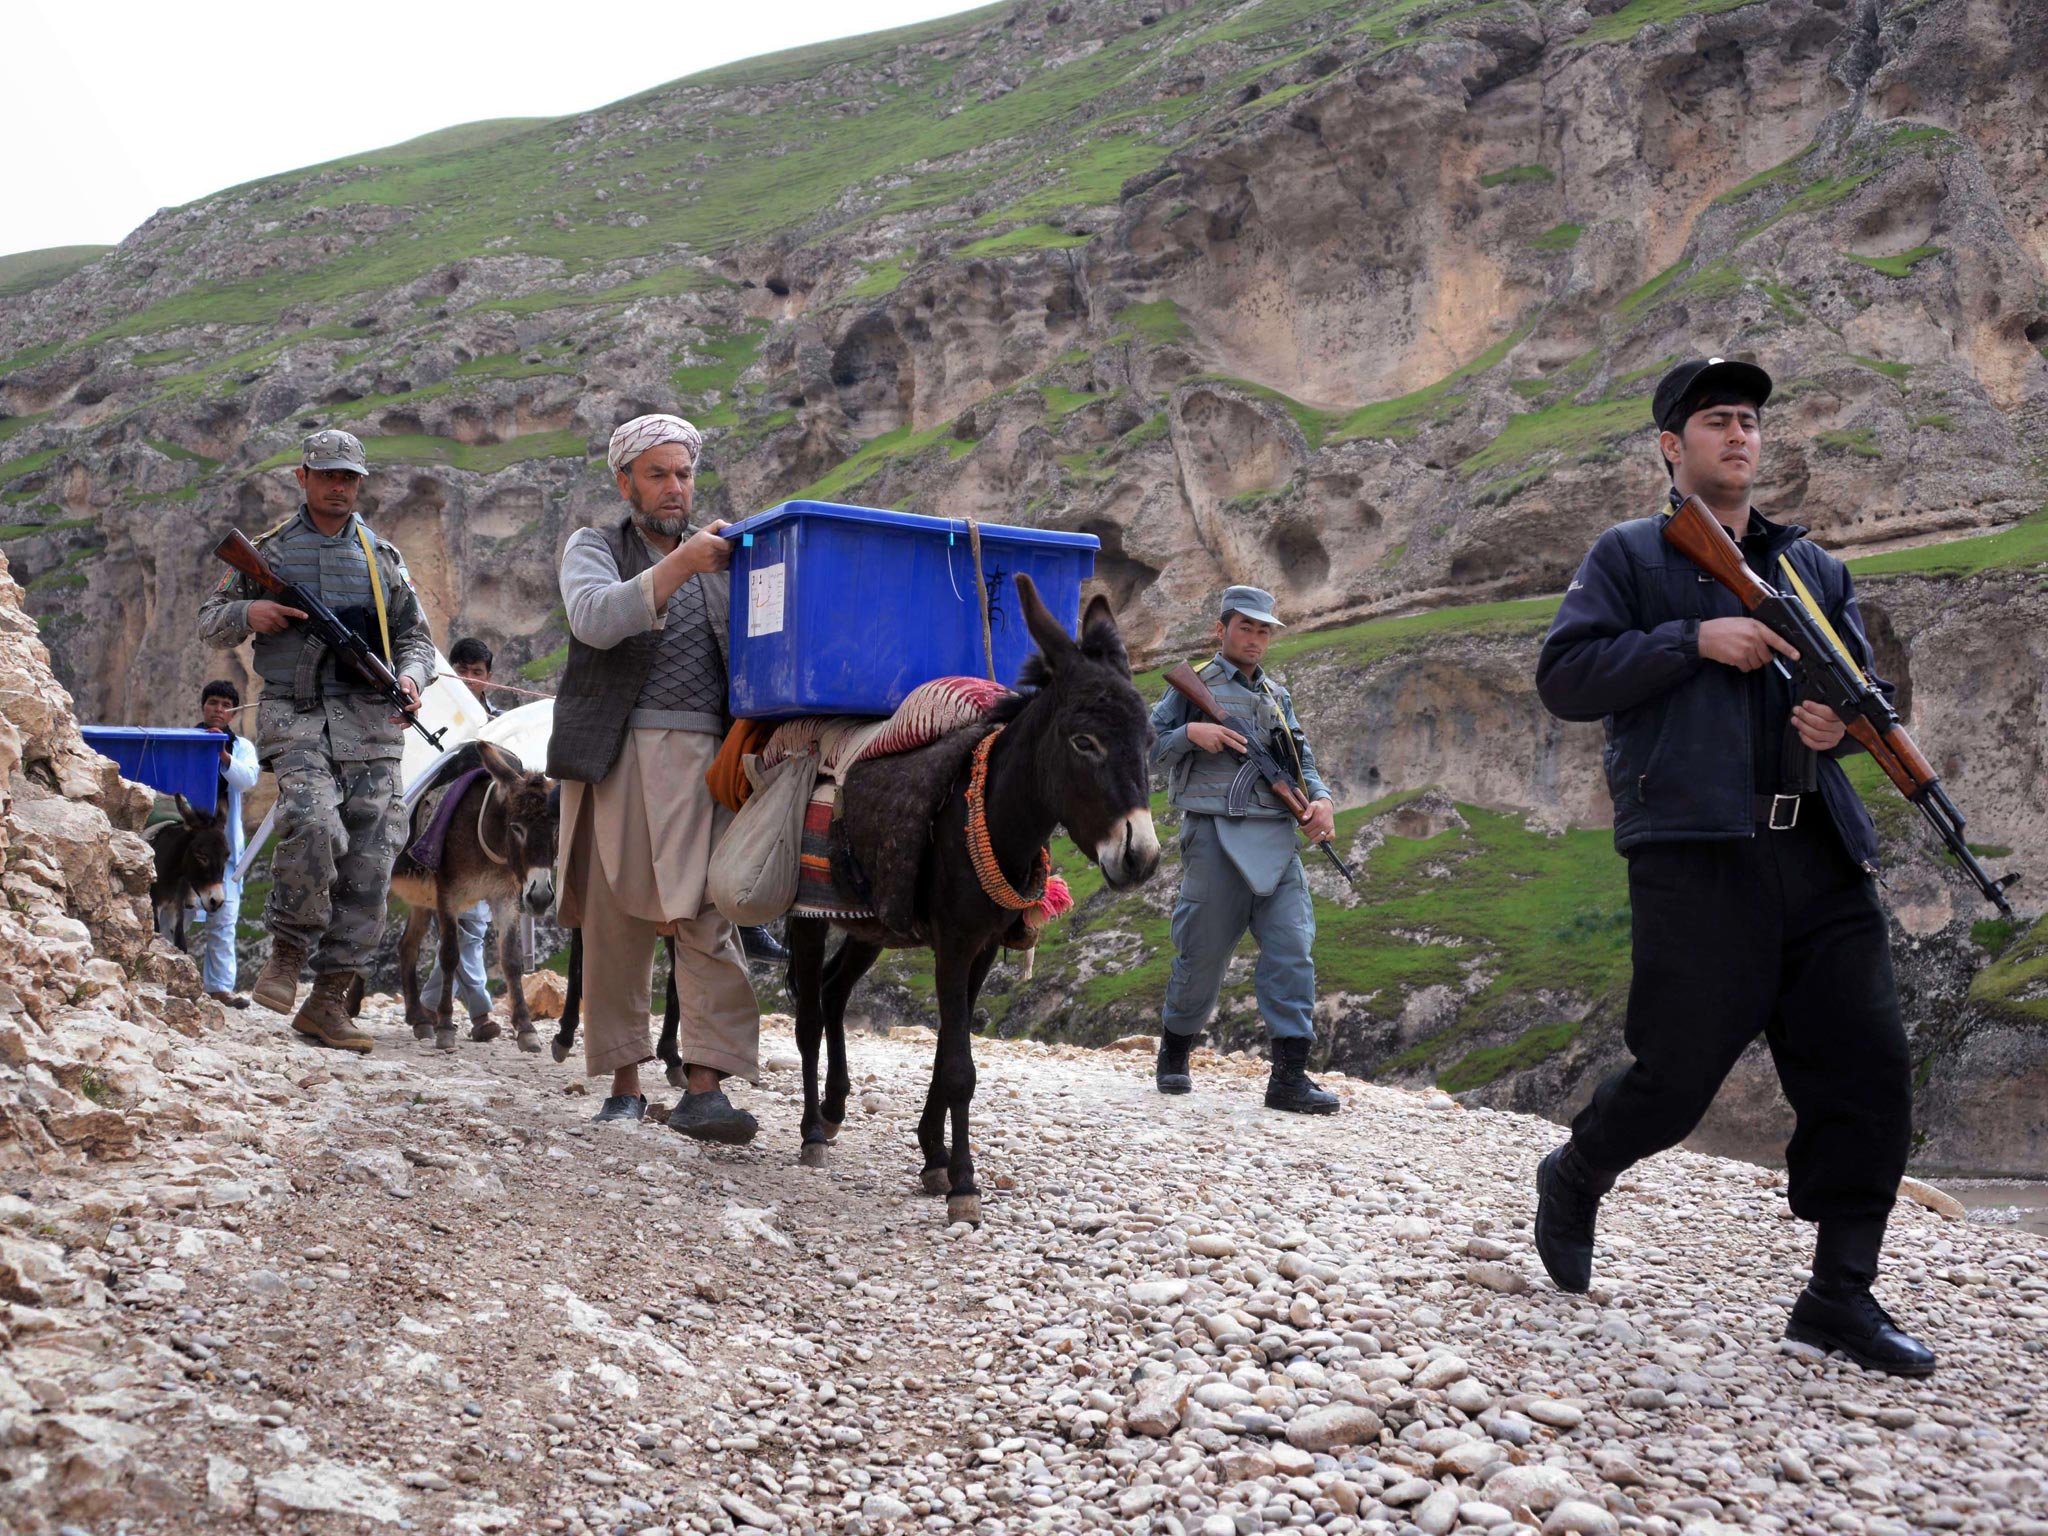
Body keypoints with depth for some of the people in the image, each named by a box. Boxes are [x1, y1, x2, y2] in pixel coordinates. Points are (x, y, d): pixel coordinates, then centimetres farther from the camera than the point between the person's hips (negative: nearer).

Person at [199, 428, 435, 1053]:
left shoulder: (382, 556, 15)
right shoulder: (269, 550, 11)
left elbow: (415, 636, 18)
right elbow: (210, 622, 16)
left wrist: (411, 677, -5)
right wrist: (248, 613, -7)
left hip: (370, 725, 3)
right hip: (296, 718, -3)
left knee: (368, 865, -2)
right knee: (312, 823, -29)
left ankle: (328, 1002, 6)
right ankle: (287, 950, -6)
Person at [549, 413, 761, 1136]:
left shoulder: (724, 554, 22)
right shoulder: (594, 547, 12)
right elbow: (595, 620, -10)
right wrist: (679, 565, -21)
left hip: (704, 754, 1)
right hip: (615, 753, -1)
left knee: (705, 916, -12)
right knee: (612, 922, 3)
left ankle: (704, 1088, -16)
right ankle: (624, 1082, 13)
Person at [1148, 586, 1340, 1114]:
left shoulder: (1276, 695, 21)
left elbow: (1301, 761, 20)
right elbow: (1147, 747, 2)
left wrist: (1320, 797, 1)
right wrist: (1190, 733, -15)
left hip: (1276, 837, 4)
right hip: (1215, 834, -4)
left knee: (1292, 948, -8)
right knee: (1203, 952, 2)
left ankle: (1290, 1077, -8)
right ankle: (1173, 1058, 24)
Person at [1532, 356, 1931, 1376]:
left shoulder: (1811, 566, 22)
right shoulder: (1630, 555, 7)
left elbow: (1867, 685, 24)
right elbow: (1564, 678, -4)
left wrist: (1847, 718, 0)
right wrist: (1696, 640, -12)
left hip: (1820, 852, 5)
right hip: (1696, 850, -5)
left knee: (1866, 1067, -1)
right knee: (1678, 1070, -4)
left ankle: (1840, 1295, 8)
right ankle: (1573, 1179, 27)